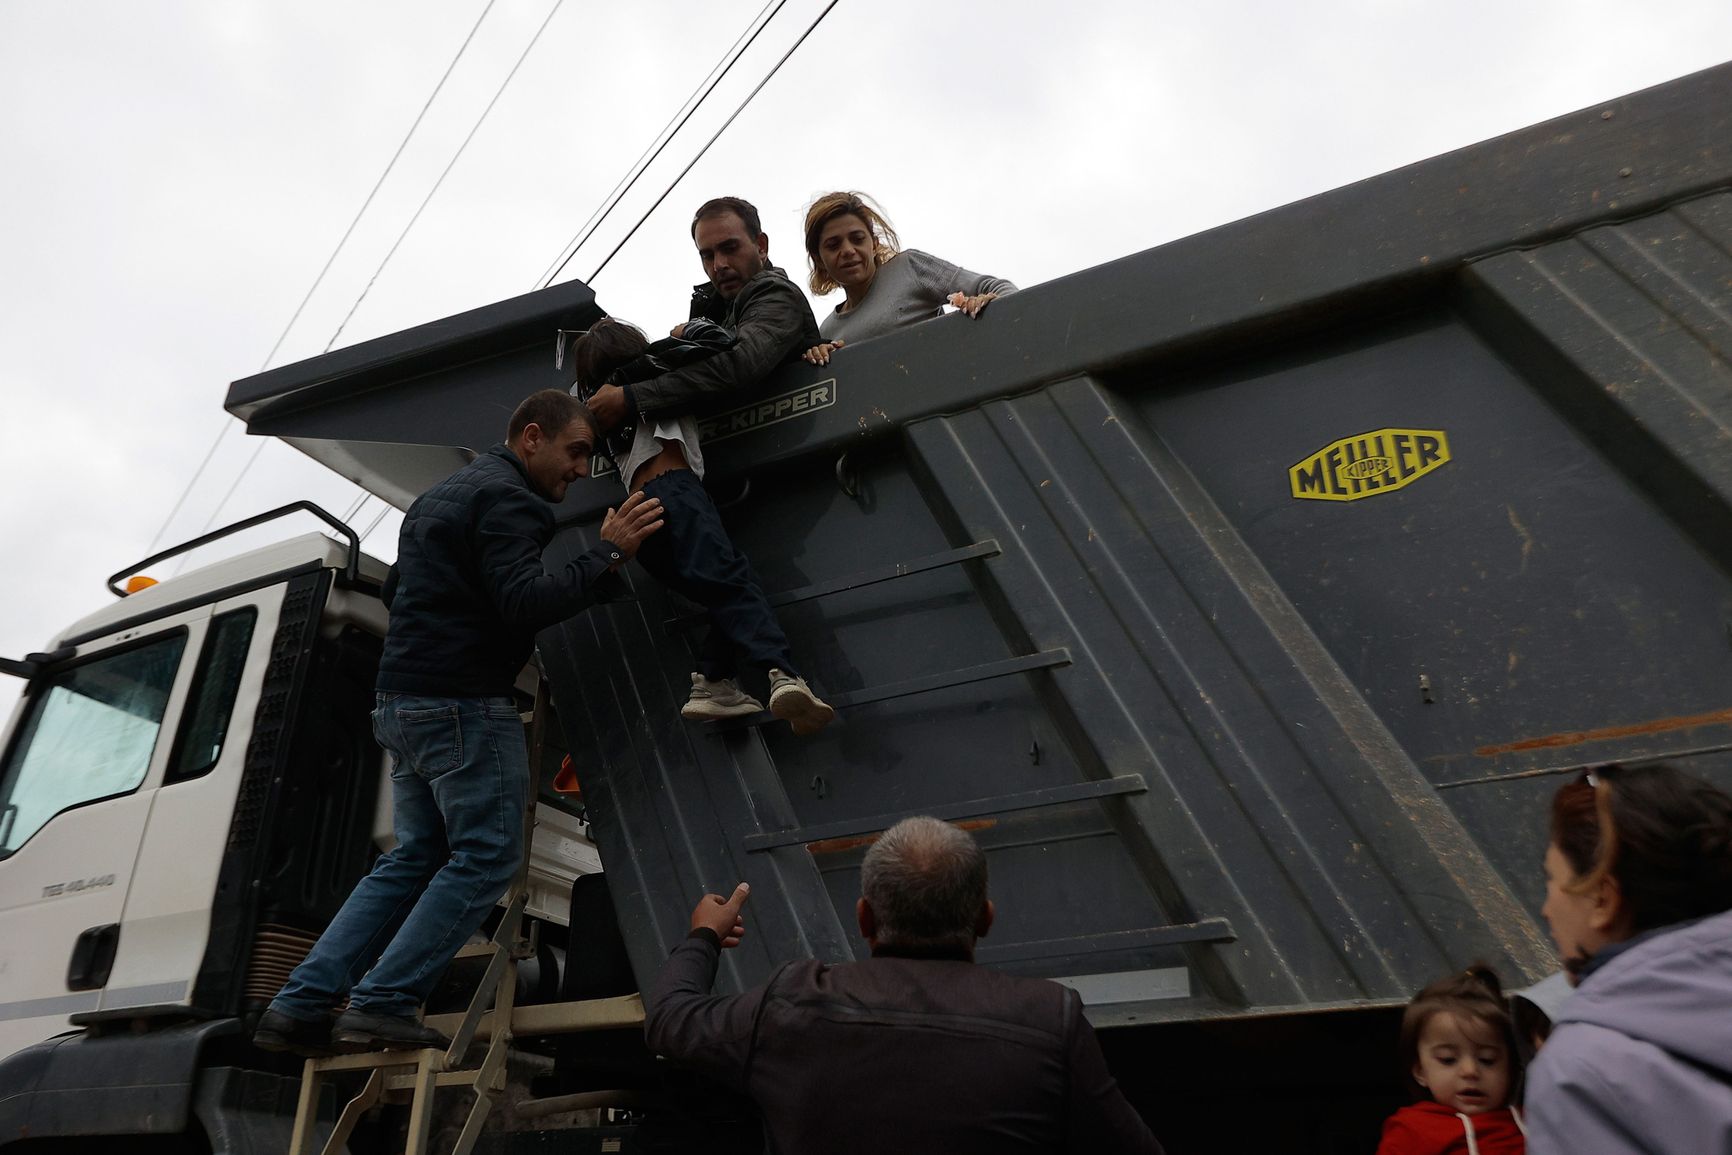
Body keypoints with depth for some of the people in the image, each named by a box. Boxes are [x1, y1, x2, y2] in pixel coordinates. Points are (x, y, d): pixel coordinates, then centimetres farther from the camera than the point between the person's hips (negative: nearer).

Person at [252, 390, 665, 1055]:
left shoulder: (441, 497, 23)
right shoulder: (506, 499, -11)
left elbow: (395, 593, 30)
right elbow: (524, 603, -24)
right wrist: (607, 556, -25)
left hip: (404, 702, 10)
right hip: (464, 706, -10)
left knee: (413, 858, 14)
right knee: (486, 857, -3)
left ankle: (299, 1006, 13)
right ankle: (382, 1006, -3)